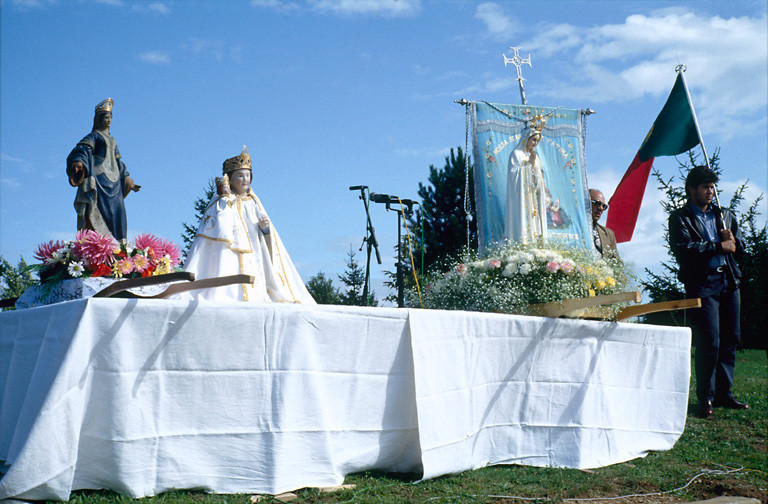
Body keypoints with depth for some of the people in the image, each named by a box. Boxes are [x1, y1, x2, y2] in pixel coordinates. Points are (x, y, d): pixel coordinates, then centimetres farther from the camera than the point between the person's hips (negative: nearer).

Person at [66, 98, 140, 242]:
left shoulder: (112, 140, 25)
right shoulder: (94, 136, 4)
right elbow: (83, 150, -11)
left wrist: (128, 181, 27)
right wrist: (78, 162, -32)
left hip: (113, 181, 7)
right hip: (100, 178, -7)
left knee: (117, 212, -3)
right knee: (102, 211, -17)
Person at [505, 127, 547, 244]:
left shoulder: (535, 156, 19)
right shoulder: (516, 154, -3)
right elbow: (515, 173, -12)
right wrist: (529, 163, -14)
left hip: (534, 194, 7)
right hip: (522, 195, -7)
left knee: (535, 217, 3)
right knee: (523, 216, -13)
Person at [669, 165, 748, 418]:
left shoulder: (725, 215, 21)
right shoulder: (679, 217, 3)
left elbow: (740, 246, 19)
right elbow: (683, 248, -12)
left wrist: (732, 241, -4)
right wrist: (719, 247, -10)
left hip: (729, 282, 6)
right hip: (702, 284, -6)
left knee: (730, 340, 6)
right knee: (709, 342, -9)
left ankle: (724, 393, 17)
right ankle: (706, 398, 2)